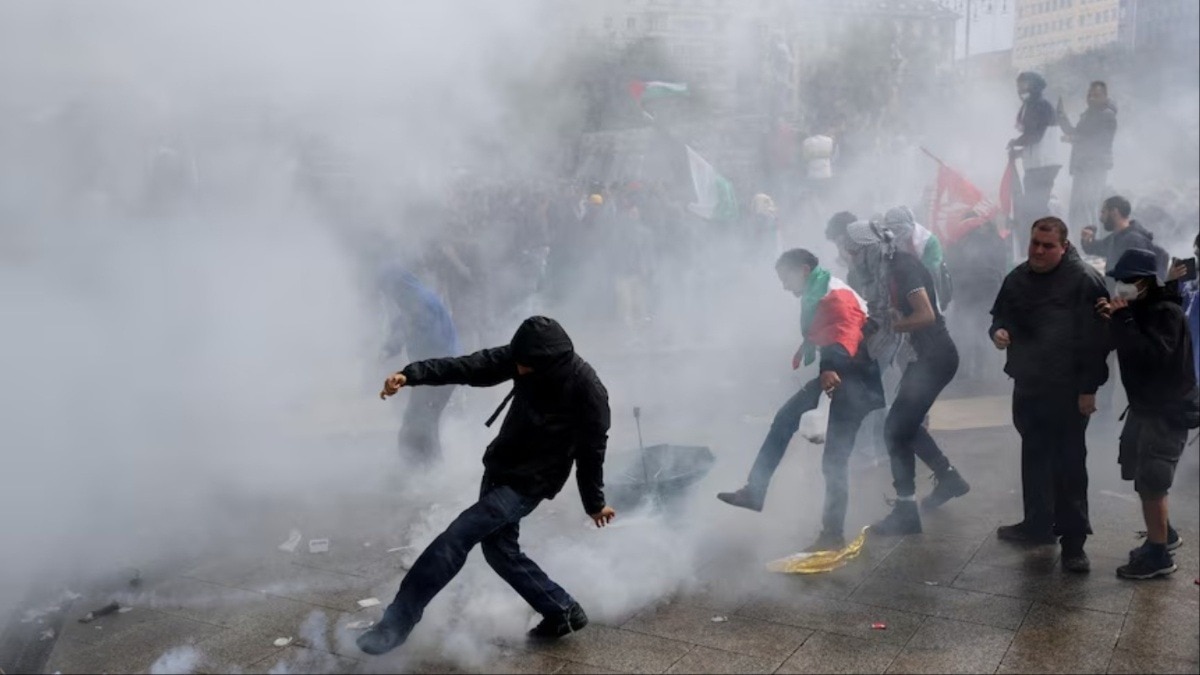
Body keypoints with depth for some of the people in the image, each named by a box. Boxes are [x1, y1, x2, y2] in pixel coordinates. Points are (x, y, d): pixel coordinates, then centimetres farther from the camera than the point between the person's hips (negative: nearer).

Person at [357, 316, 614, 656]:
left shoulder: (587, 390, -25)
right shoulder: (524, 358, -11)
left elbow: (591, 450, -13)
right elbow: (469, 367, -14)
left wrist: (594, 503, 0)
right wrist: (413, 374, -27)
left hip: (529, 483, -7)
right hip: (499, 468, 7)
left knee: (455, 537, -14)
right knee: (499, 549, 14)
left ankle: (397, 622, -6)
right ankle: (563, 611, 28)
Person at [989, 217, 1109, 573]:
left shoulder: (1084, 280, -13)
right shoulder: (1017, 278, 8)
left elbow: (1095, 338, -15)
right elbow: (1000, 316, 20)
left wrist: (1088, 387, -17)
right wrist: (998, 331, -4)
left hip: (1067, 390, -7)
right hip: (1027, 385, 7)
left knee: (1069, 465, -2)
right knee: (1033, 457, 16)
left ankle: (1073, 540, 7)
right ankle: (1038, 523, 30)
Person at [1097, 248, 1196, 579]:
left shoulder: (1166, 312, -19)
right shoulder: (1137, 308, 8)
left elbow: (1151, 355, -33)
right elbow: (1125, 347, 11)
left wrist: (1122, 320, -30)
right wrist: (1111, 320, -4)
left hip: (1169, 410, -9)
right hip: (1145, 404, 9)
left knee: (1151, 482, -7)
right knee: (1139, 474, 17)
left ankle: (1158, 555, 3)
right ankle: (1164, 534, 35)